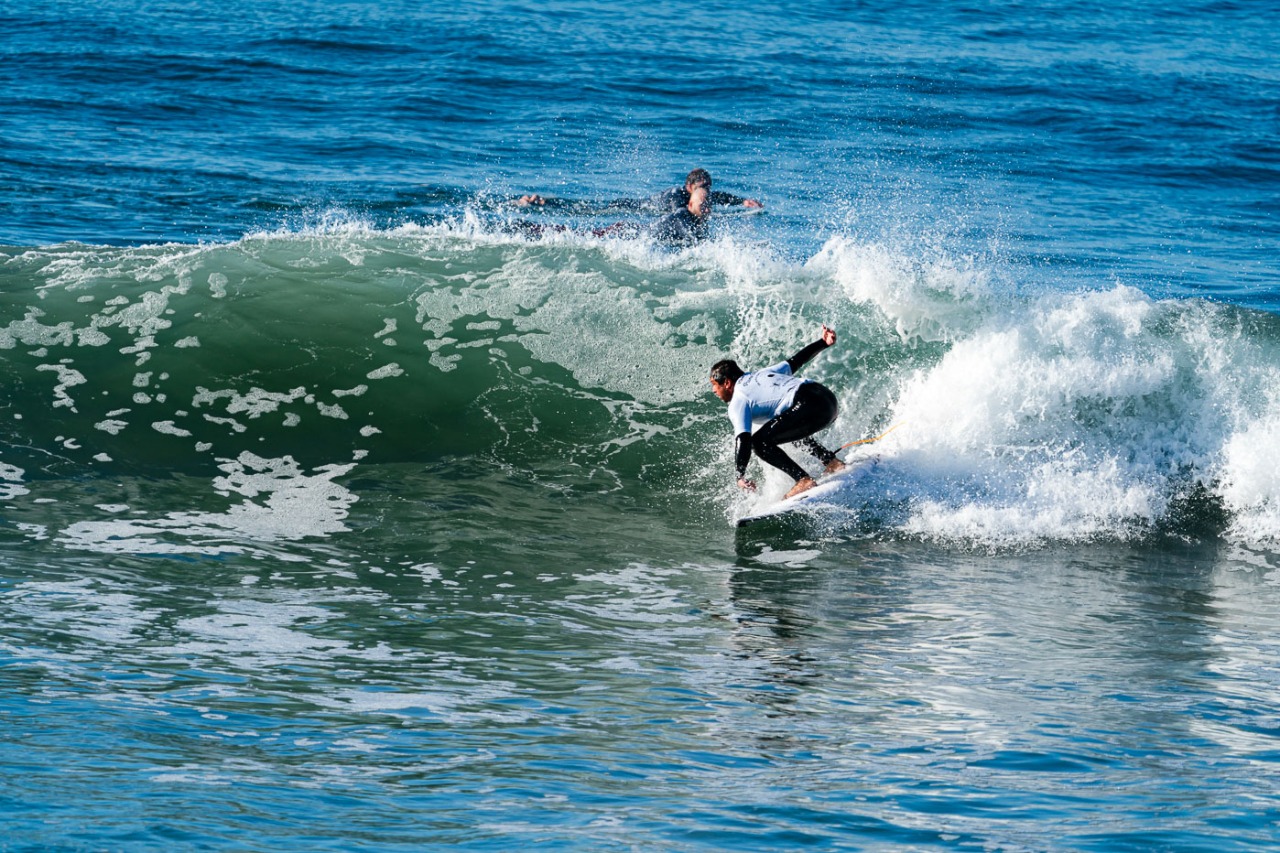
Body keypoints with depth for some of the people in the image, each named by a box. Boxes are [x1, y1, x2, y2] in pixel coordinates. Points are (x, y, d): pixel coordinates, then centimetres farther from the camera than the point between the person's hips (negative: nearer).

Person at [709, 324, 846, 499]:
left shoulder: (738, 403, 3)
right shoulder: (762, 374, 27)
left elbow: (743, 441, -8)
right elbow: (796, 361, 28)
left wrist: (740, 476, -8)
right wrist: (823, 343, 34)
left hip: (810, 406, -9)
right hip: (828, 398, 10)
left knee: (759, 441, -7)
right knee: (792, 429, 36)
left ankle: (803, 480, -13)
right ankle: (832, 462, 23)